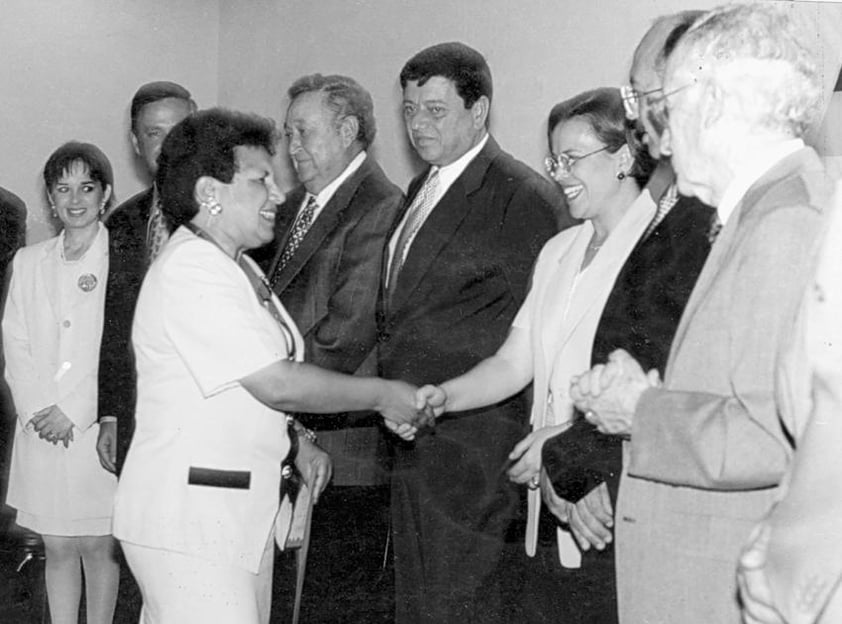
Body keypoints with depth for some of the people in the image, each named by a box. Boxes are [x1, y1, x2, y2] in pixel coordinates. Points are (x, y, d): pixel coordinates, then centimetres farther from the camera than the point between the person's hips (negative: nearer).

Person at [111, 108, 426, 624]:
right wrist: (384, 395, -9)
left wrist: (296, 441, 7)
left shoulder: (239, 267, 16)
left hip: (245, 512, 9)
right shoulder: (189, 271, -16)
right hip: (188, 515, -9)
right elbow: (276, 384, -19)